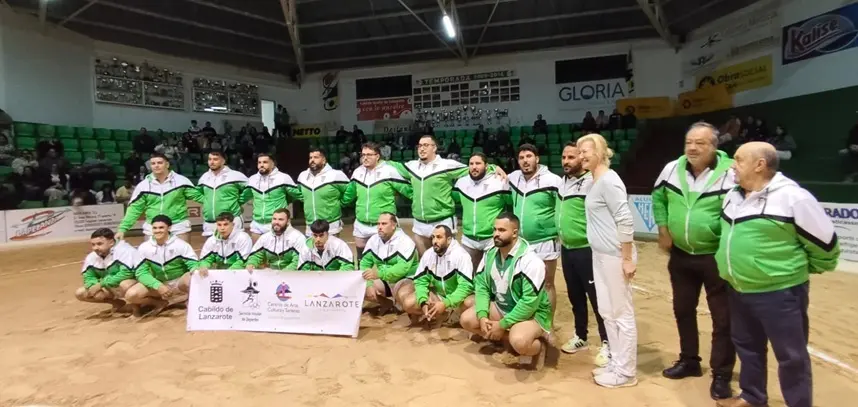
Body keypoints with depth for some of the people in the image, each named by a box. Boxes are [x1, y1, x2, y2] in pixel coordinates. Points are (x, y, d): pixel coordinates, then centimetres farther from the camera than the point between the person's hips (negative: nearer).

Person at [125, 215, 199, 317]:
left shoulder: (180, 245, -12)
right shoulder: (144, 247, -6)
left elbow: (194, 264, -15)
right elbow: (141, 272, -10)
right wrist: (159, 286, -27)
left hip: (178, 283, -3)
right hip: (157, 284, 3)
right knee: (131, 295, -23)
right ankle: (161, 303, 2)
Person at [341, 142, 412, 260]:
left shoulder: (389, 171, -12)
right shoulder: (357, 172, 5)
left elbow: (408, 190, -8)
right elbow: (349, 193, 19)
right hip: (361, 225, 5)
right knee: (362, 258, 17)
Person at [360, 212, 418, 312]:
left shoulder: (405, 242, -22)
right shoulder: (373, 240, -4)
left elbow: (403, 268, -35)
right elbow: (365, 263, -5)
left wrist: (378, 274, -47)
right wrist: (369, 285, -22)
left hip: (405, 280, -5)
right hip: (384, 280, 6)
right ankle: (386, 303, 9)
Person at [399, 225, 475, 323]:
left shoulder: (461, 255, -23)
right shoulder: (428, 254, -7)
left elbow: (466, 286, -28)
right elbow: (420, 281, -4)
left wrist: (445, 304, -38)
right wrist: (423, 303, -23)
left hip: (458, 296, -5)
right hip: (438, 295, 5)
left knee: (469, 304, -38)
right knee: (408, 303, -15)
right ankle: (451, 312, -9)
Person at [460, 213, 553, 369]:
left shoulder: (530, 261, -26)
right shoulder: (490, 254, -3)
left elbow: (530, 302, -27)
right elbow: (481, 286, -1)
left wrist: (502, 325, -23)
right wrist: (482, 316, -17)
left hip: (531, 313, -8)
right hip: (501, 307, 8)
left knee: (519, 342, -36)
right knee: (467, 320, -7)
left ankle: (537, 345, 1)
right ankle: (515, 340, -1)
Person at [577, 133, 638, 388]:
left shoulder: (608, 180, -16)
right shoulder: (595, 181, 12)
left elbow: (625, 221, -20)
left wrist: (627, 259, -19)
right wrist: (601, 254, 16)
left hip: (615, 256, -10)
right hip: (600, 255, 10)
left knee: (622, 314, 2)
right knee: (607, 312, 17)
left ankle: (626, 372, 15)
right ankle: (616, 363, 31)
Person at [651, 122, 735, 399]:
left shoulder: (730, 173, -18)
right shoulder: (672, 169, -1)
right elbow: (658, 198, 14)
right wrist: (663, 230, 7)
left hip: (716, 257, -5)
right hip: (680, 255, 5)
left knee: (723, 317, 6)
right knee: (683, 310, 18)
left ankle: (721, 375, 22)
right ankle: (689, 361, 37)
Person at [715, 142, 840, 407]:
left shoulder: (793, 198, -17)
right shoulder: (733, 196, 6)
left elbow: (825, 243, -8)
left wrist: (798, 269, 4)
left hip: (780, 293, -8)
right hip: (738, 291, 8)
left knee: (791, 356, 6)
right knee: (747, 347, 21)